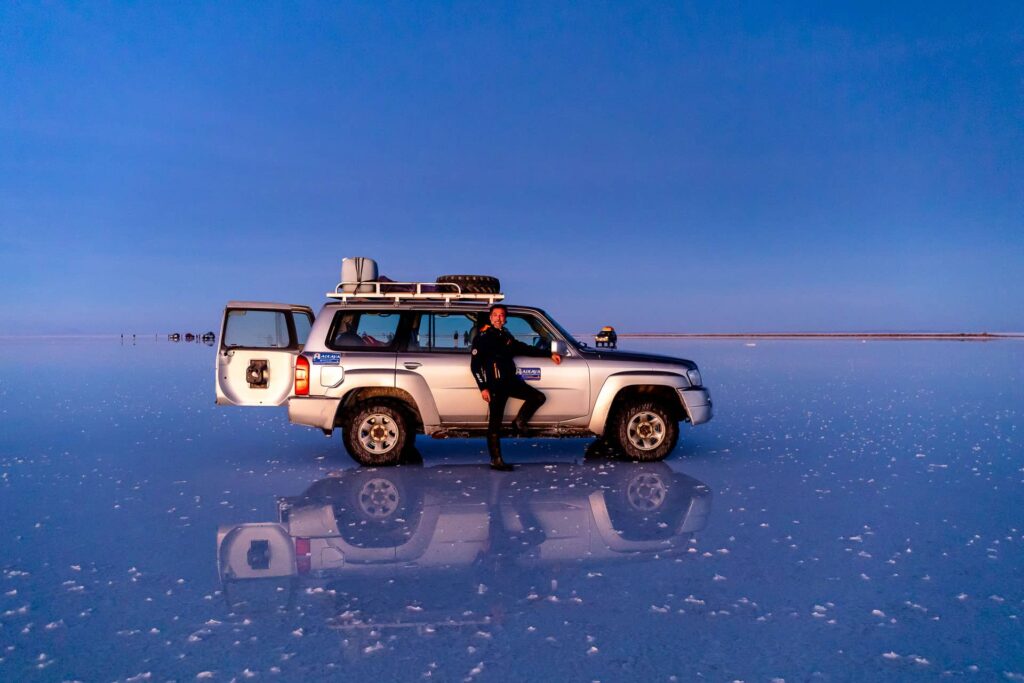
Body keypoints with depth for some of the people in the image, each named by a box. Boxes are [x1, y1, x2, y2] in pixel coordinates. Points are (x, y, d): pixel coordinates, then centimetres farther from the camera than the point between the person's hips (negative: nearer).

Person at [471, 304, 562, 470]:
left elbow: (525, 349, 26)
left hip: (511, 381, 7)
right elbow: (475, 365, -8)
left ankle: (519, 423, 14)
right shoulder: (483, 338, -5)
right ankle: (496, 460, 2)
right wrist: (483, 387, -16)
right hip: (495, 385, -7)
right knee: (495, 423, -5)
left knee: (538, 397, -1)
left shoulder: (506, 336, 15)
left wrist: (550, 354, 23)